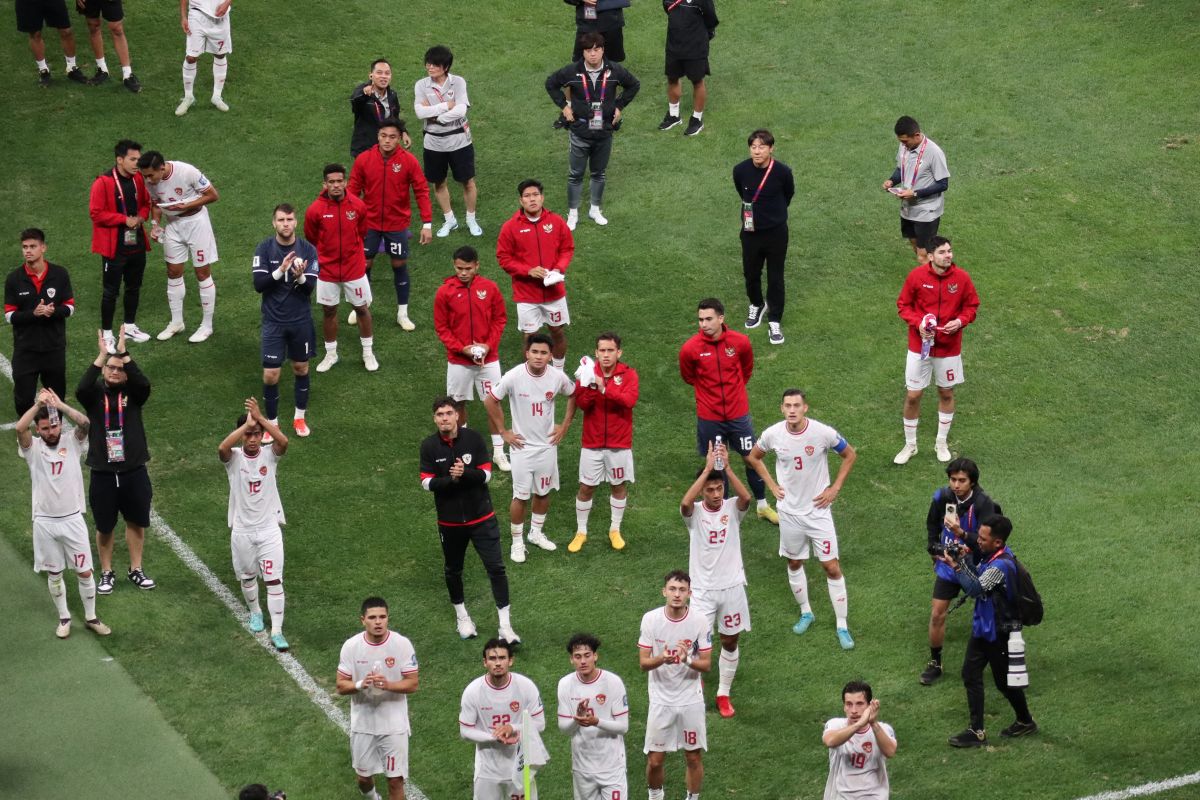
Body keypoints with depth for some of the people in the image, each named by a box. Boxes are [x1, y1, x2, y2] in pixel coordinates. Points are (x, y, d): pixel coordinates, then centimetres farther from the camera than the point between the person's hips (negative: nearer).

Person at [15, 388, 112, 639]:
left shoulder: (72, 443, -3)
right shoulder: (33, 448, -5)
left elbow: (85, 423, -23)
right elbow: (20, 428, -25)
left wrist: (59, 405, -26)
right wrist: (39, 404, -25)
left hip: (73, 520, 0)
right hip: (45, 523, 0)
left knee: (85, 572, 6)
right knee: (53, 574, 12)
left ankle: (91, 618, 22)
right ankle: (64, 618, 27)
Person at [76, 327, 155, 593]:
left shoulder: (133, 394, -3)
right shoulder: (94, 394, -4)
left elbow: (144, 383, -25)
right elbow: (81, 389, -26)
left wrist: (124, 353, -28)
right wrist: (102, 356, -30)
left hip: (134, 472, 1)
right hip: (103, 474, -1)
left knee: (136, 522, 14)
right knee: (104, 527, 11)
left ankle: (136, 570, 30)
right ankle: (106, 573, 27)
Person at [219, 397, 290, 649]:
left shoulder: (269, 454, -7)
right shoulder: (233, 457, -9)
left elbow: (284, 442, -31)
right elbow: (222, 447, -35)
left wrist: (260, 418, -35)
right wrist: (247, 424, -36)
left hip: (269, 528, -1)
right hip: (242, 530, 1)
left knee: (274, 579, -5)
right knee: (247, 576, 18)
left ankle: (277, 631, -3)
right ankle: (255, 612, 44)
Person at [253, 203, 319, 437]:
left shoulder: (308, 250, -7)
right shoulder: (264, 249, -8)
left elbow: (309, 287, -13)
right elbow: (258, 284, -14)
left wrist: (300, 277, -34)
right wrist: (280, 271, -29)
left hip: (301, 321, 1)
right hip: (273, 321, -1)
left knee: (301, 368, 15)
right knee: (270, 375, -3)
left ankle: (300, 417, 33)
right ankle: (272, 422, 14)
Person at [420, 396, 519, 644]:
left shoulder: (473, 438, -9)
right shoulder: (429, 446, -7)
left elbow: (486, 474, -10)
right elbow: (427, 483, -9)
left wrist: (465, 473, -29)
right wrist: (450, 479, -27)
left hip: (482, 518, -1)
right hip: (450, 521, 1)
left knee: (496, 567, -5)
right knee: (452, 570, 16)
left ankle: (505, 624, 0)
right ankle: (462, 616, 39)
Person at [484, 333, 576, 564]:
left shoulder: (557, 377, -12)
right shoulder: (514, 377, -20)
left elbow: (573, 395, 9)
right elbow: (490, 400, -8)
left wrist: (565, 425, 5)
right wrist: (503, 432, -6)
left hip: (547, 445, 3)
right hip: (522, 446, -3)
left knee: (543, 492, 16)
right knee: (520, 497, 2)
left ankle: (536, 533, 36)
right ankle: (517, 542, 17)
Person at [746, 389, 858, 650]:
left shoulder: (823, 433, -18)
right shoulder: (773, 434, -11)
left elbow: (850, 455, 0)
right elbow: (753, 456, 10)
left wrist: (835, 488, -5)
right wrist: (772, 485, 2)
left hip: (818, 509, -2)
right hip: (789, 511, 3)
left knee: (832, 567, -2)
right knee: (794, 563, 16)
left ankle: (842, 626, 7)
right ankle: (806, 612, 37)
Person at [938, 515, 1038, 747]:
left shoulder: (1002, 565, -29)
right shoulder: (991, 556, 0)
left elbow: (975, 588, -32)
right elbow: (979, 578, 10)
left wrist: (956, 566, -27)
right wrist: (963, 560, -6)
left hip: (998, 632, -9)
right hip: (982, 627, 9)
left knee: (1004, 681, 8)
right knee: (970, 674, 9)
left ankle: (1026, 721, 31)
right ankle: (976, 730, 15)